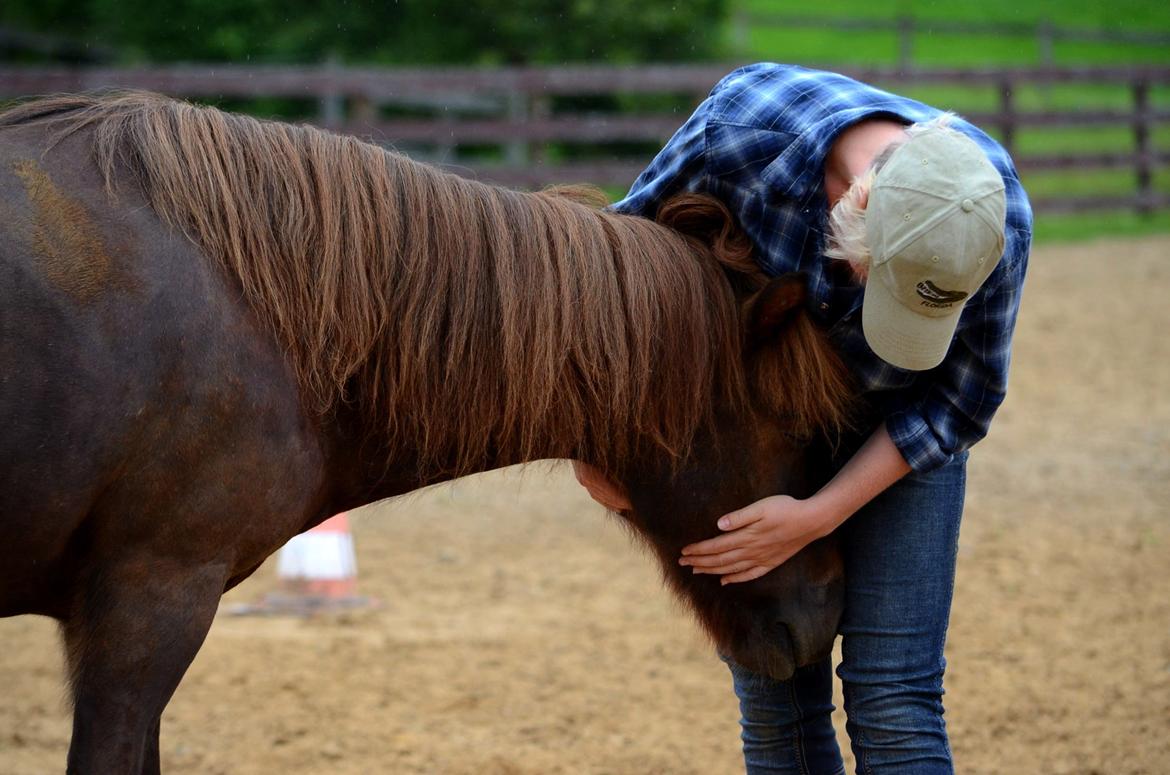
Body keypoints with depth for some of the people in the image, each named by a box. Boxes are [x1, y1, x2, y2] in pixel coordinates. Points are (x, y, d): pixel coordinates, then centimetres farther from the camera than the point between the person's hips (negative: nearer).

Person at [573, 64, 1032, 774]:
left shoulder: (996, 220, -30)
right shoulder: (744, 124, -32)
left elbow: (957, 407, -16)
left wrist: (818, 517, -25)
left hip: (897, 433, -1)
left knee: (892, 700, -11)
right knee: (773, 699, 1)